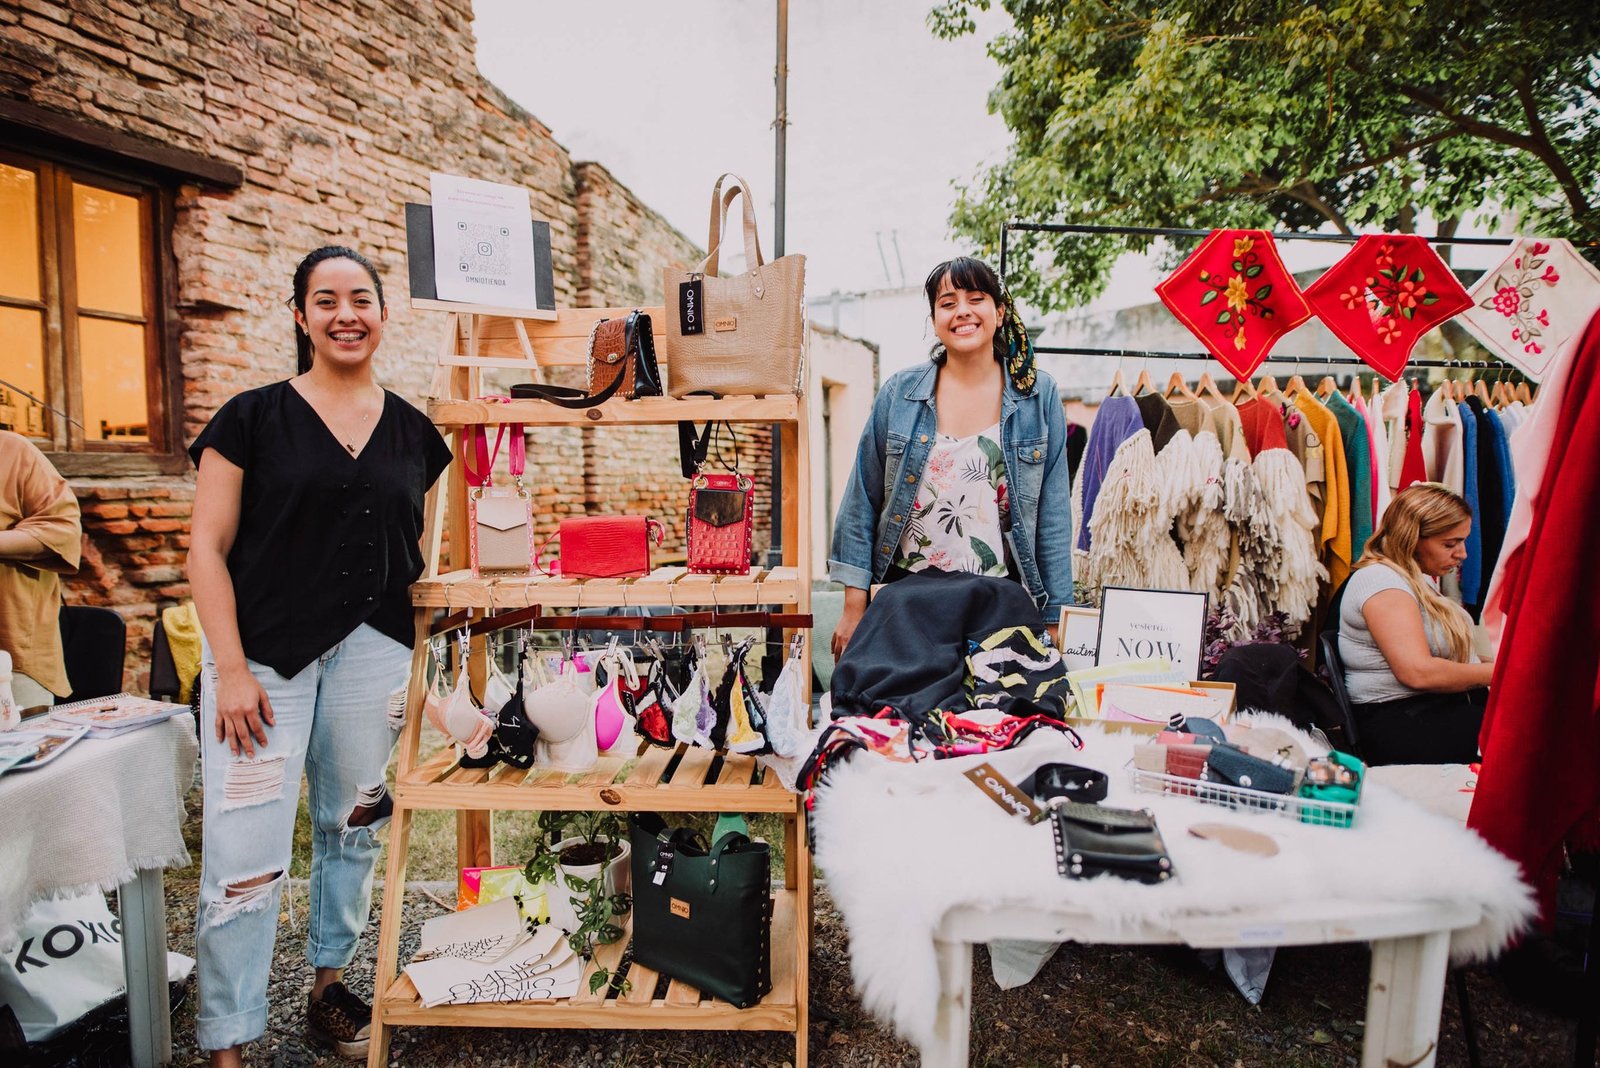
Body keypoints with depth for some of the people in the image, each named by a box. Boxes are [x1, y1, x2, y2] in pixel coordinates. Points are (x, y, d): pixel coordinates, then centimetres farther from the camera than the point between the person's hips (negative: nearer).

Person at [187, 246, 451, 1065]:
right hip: (265, 657, -3)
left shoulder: (412, 432, 7)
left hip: (374, 653, 3)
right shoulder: (253, 417, -2)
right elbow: (208, 550, -4)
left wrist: (422, 661, 7)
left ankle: (329, 988, 35)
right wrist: (232, 669, -12)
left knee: (354, 829, 14)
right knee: (246, 853, -2)